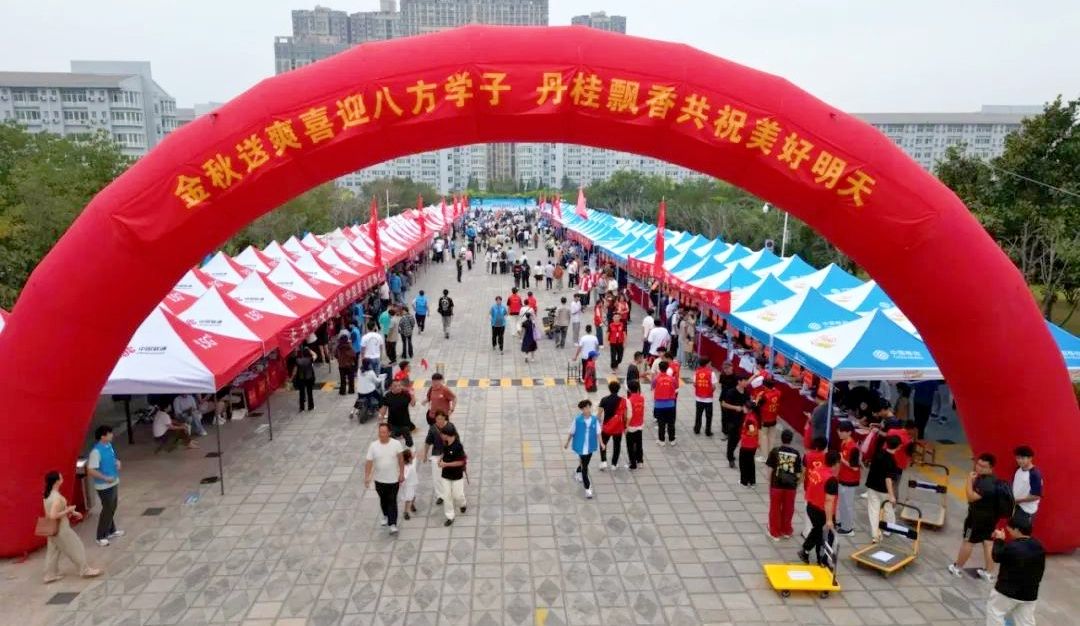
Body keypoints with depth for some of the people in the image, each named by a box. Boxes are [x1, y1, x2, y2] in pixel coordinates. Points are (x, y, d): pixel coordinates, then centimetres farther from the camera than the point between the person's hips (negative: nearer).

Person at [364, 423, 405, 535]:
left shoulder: (396, 444, -14)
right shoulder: (373, 446, -13)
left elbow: (401, 459, -4)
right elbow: (369, 462, -10)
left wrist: (402, 473, -2)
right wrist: (367, 477, -16)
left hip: (394, 479, -2)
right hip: (379, 479, 2)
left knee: (392, 501, -2)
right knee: (383, 500, 21)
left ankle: (393, 525, 2)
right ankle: (386, 516, 46)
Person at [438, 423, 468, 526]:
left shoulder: (458, 446, -25)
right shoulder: (445, 444, -4)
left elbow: (461, 462, -22)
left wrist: (446, 464, -22)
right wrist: (441, 459, -5)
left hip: (457, 475, -5)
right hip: (446, 475, 6)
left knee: (457, 495, 7)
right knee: (447, 496, 5)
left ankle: (462, 504, 41)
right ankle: (450, 517, 17)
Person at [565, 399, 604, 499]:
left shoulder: (595, 419, -9)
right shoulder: (577, 420, -16)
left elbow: (598, 432, -1)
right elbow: (572, 432, -3)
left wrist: (601, 442, -12)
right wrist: (567, 443, 6)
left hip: (590, 447, 4)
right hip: (581, 447, -4)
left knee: (585, 464, 23)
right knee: (584, 466, -2)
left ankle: (578, 472, 56)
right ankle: (587, 488, 6)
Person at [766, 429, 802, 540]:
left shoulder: (775, 451, -11)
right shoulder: (796, 453, -6)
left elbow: (770, 470, -8)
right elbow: (798, 473, -2)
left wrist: (769, 484, 5)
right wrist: (797, 484, 14)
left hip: (776, 485, -1)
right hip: (791, 486, 2)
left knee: (775, 509, 11)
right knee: (788, 509, 18)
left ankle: (775, 533, 19)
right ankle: (786, 531, 32)